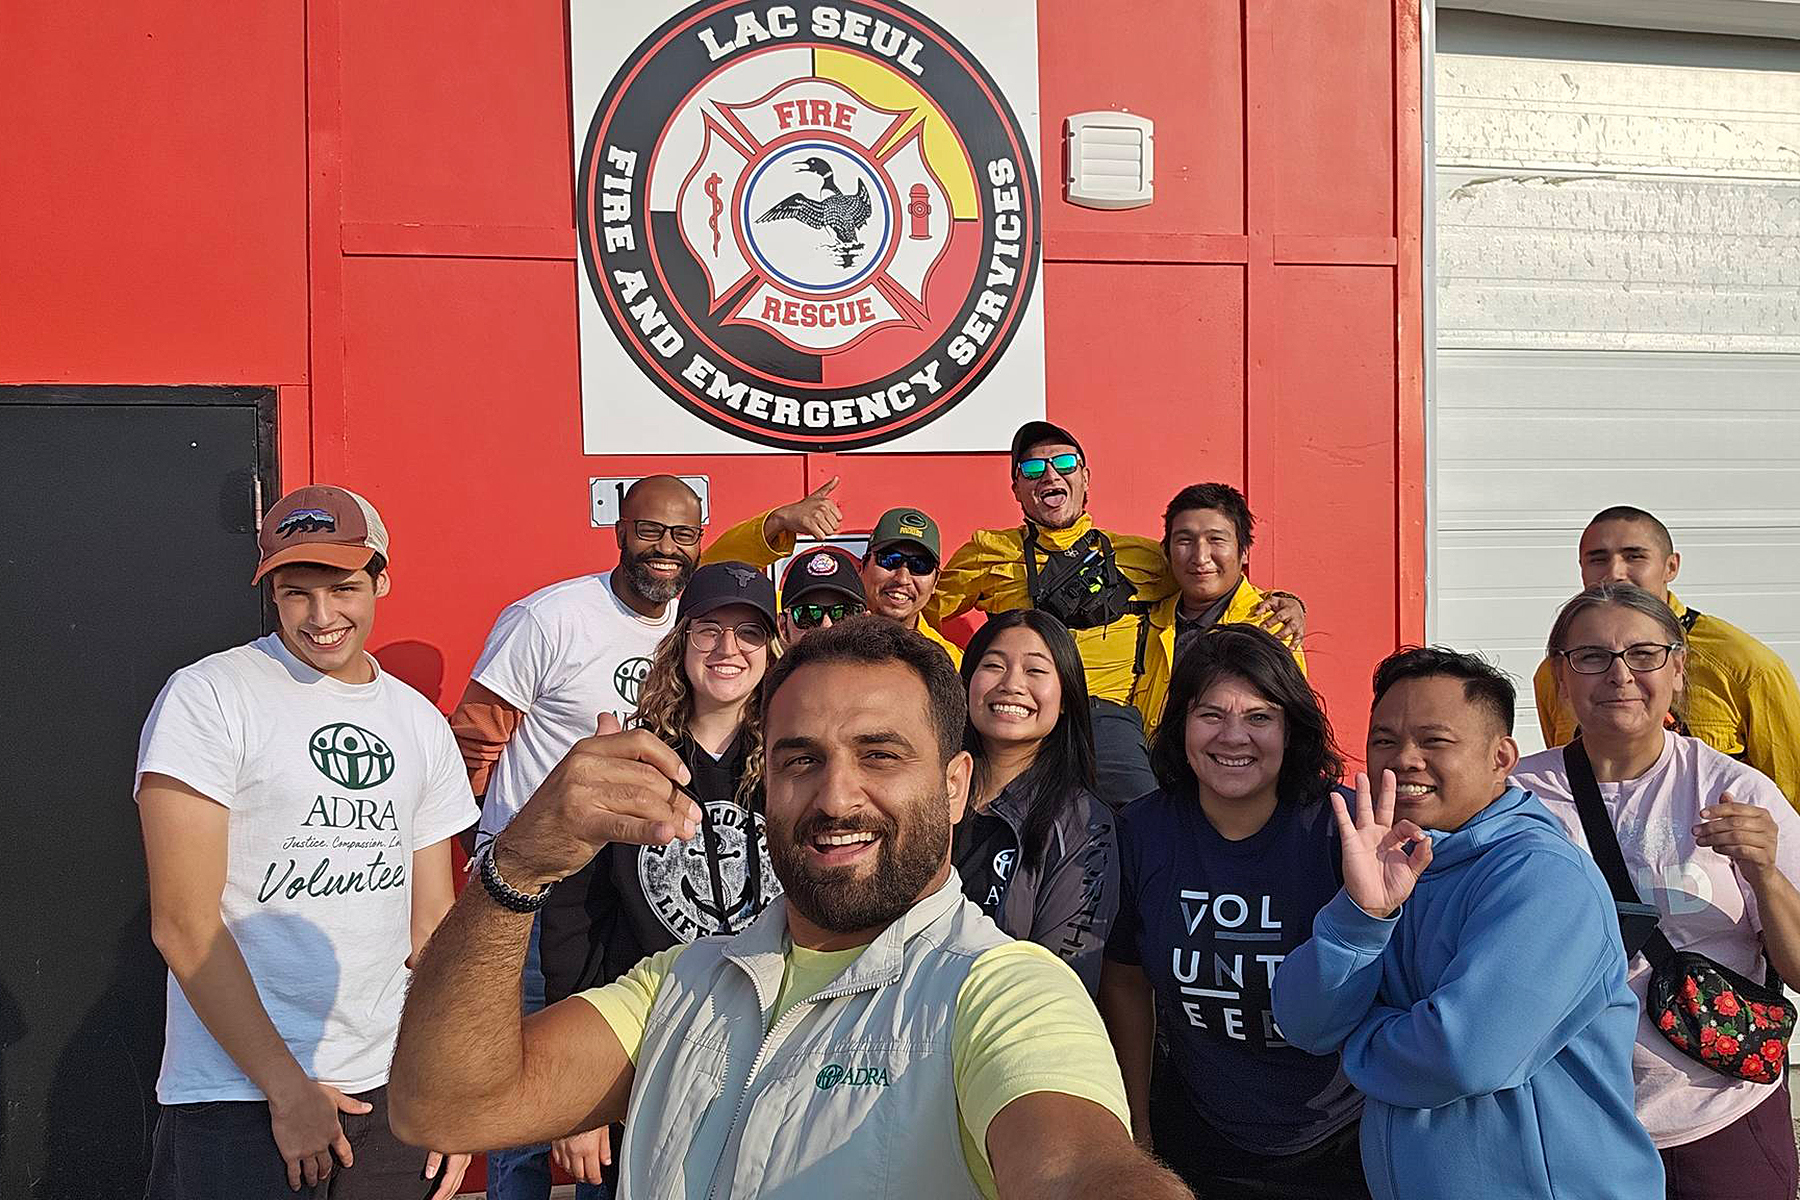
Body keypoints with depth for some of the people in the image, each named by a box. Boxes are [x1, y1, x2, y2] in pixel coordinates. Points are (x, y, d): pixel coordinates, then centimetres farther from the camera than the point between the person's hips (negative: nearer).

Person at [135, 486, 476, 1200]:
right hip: (239, 1098, -4)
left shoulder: (420, 722, 7)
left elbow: (431, 920, 10)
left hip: (389, 1087, 5)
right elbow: (183, 925, -14)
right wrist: (289, 1090, -13)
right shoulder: (208, 697, -9)